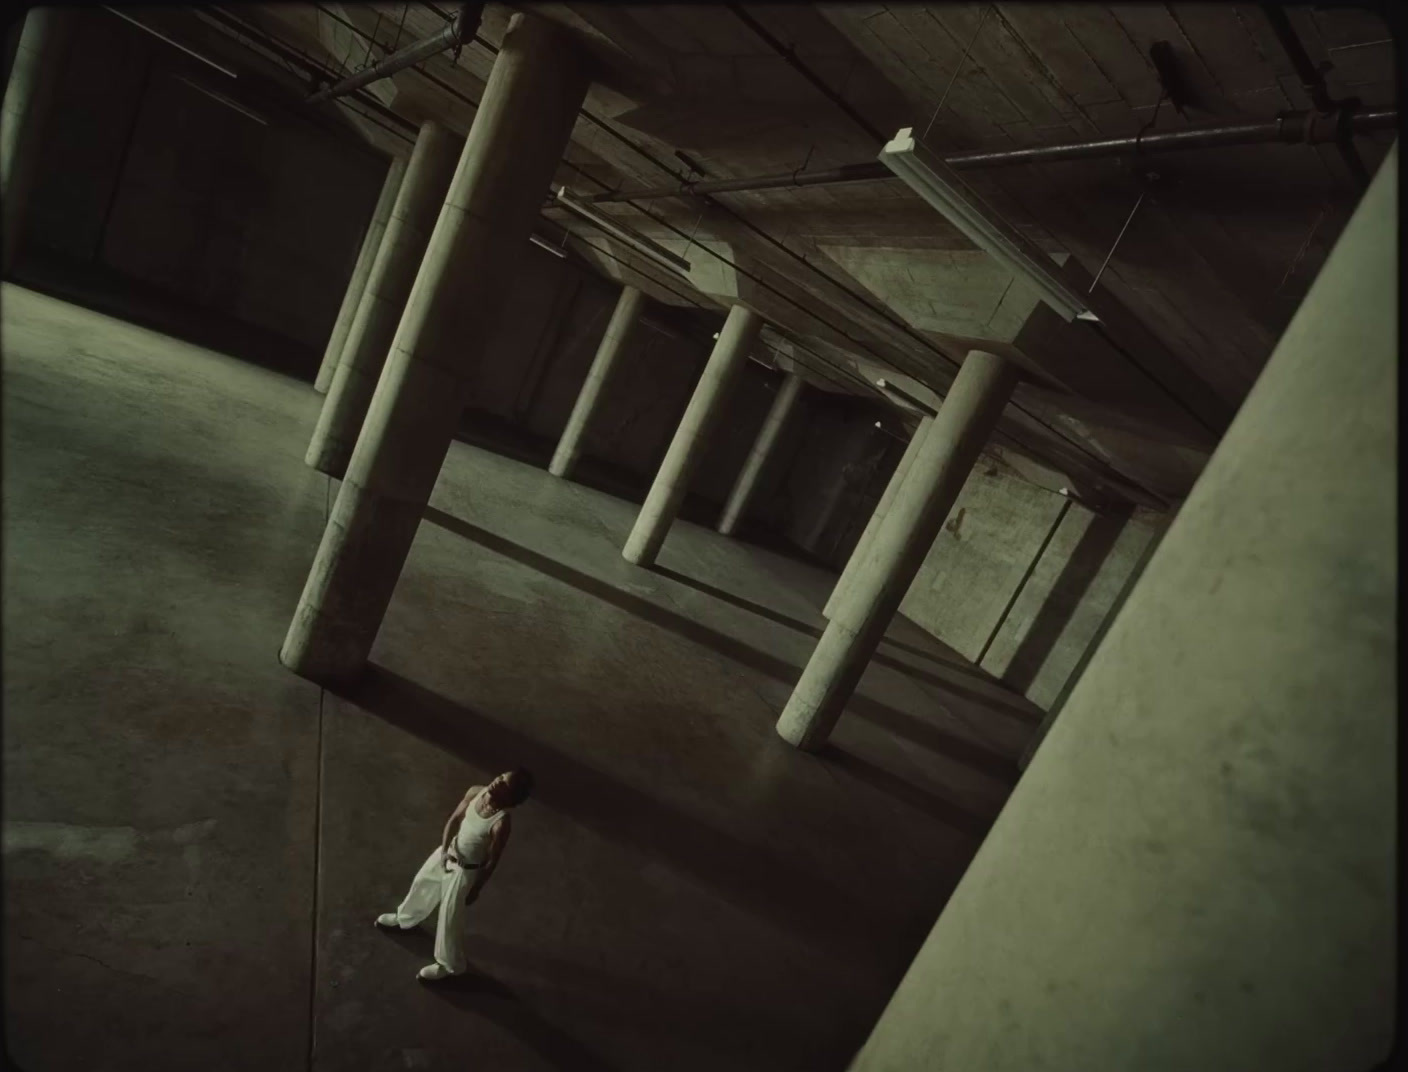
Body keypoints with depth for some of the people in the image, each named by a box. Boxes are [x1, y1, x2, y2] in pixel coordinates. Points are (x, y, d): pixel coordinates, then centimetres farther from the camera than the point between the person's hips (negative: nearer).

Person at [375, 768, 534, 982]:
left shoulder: (501, 824, -36)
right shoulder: (475, 792, -20)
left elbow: (493, 861, -21)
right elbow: (454, 819, -3)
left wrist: (476, 889, -9)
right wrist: (444, 849, -11)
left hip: (467, 869, -6)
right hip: (450, 851, 7)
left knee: (449, 917, 10)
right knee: (422, 882, 29)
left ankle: (450, 964, 39)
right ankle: (405, 917, 63)